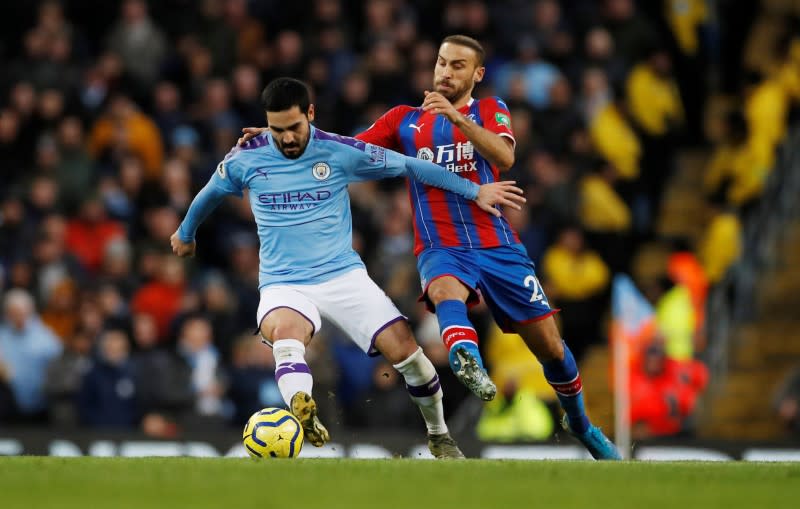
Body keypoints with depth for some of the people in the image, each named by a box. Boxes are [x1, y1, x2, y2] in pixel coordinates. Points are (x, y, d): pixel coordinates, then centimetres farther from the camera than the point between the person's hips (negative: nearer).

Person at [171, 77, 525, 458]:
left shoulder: (340, 152, -5)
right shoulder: (245, 159, -2)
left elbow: (408, 166, 4)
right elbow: (209, 194, 20)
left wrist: (475, 191, 5)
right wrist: (185, 234, 37)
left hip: (343, 275, 1)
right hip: (283, 285, -1)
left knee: (403, 349, -12)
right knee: (285, 332, -37)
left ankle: (439, 436, 15)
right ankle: (304, 416, -65)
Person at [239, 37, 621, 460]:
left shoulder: (490, 110, 8)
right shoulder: (404, 120, 12)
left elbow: (504, 156, -13)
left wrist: (456, 116, -25)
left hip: (497, 246, 1)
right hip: (441, 248, -1)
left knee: (550, 345, 3)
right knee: (446, 289, -38)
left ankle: (579, 422, 29)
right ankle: (469, 362, -67)